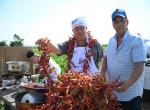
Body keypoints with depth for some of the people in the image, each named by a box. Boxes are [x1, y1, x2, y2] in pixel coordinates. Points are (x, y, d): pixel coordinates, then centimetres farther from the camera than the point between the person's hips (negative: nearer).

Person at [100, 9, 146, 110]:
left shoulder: (136, 40, -14)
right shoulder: (111, 40, 7)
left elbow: (139, 66, -20)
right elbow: (105, 59, 13)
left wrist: (128, 83, -34)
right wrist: (101, 76, -3)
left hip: (130, 94, -6)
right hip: (112, 91, 6)